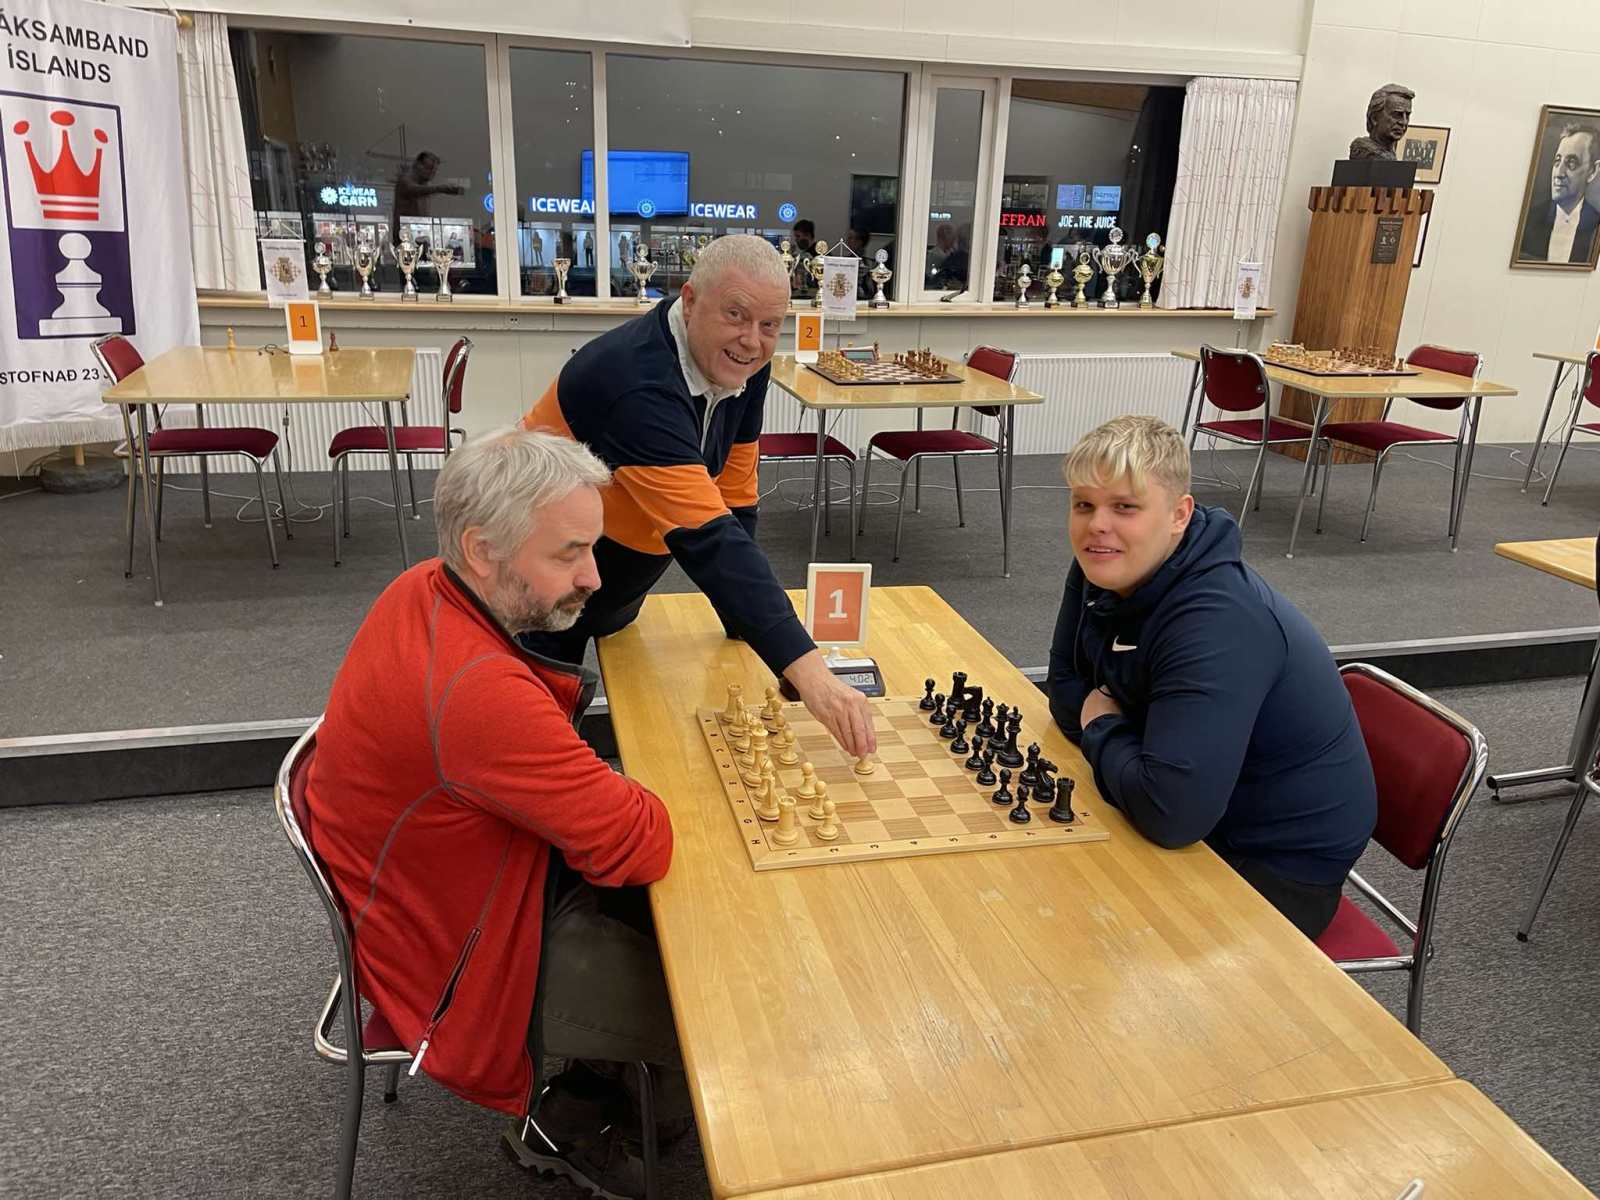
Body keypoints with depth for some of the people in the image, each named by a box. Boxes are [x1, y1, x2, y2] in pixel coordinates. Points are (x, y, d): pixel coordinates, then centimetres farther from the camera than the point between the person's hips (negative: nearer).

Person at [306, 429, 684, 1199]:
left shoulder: (426, 590, -10)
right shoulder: (474, 688, -39)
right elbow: (641, 844, -33)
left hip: (441, 885, 9)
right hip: (460, 961, -9)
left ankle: (597, 1079, 26)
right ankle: (569, 1122, 20)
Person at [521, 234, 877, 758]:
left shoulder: (740, 362, -9)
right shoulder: (639, 384, -35)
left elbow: (734, 501, -3)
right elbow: (707, 538, -45)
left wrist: (748, 623, -7)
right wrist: (808, 672, -51)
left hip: (612, 593, 8)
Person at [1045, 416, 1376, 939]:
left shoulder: (1218, 621, -33)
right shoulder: (1104, 571, -5)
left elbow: (1171, 812, -39)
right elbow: (1069, 691, 5)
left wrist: (1102, 729, -20)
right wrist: (1112, 732, -16)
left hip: (1278, 865, -7)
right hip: (1204, 819, 8)